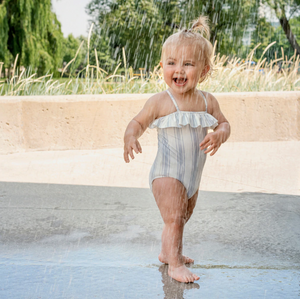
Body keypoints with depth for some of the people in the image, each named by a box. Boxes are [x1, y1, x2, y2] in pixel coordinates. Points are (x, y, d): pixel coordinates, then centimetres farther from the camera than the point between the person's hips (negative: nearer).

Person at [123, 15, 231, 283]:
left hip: (193, 176, 6)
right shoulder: (160, 101, -14)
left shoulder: (208, 101, -2)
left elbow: (223, 123, 8)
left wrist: (220, 135, -16)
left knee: (184, 218, 21)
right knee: (174, 218, -12)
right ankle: (175, 264, 1)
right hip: (167, 174, -6)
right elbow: (138, 122, -5)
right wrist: (130, 136, -27)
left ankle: (168, 252, 41)